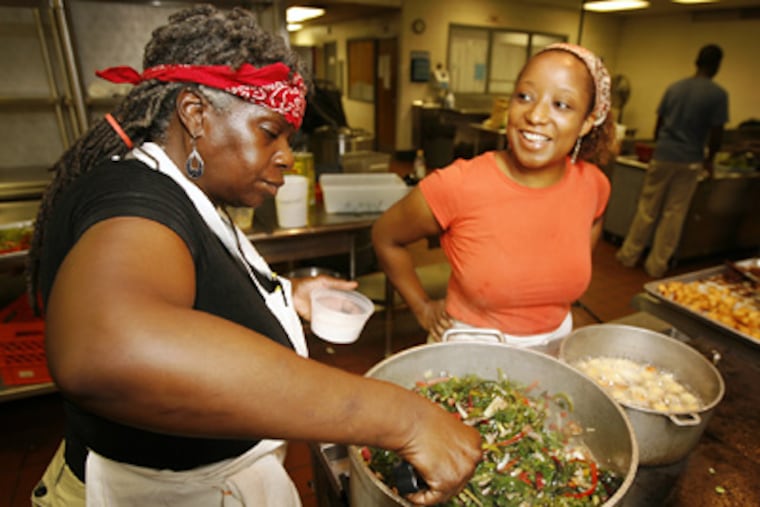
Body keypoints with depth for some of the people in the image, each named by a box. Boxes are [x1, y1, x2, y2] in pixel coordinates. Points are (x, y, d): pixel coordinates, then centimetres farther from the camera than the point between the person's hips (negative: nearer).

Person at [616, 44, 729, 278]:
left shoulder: (674, 88, 5)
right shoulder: (718, 94, -6)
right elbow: (716, 134, -7)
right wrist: (709, 159, 9)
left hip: (662, 156, 2)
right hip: (690, 162, -2)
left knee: (647, 208, 10)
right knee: (674, 213, 5)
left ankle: (629, 255, 15)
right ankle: (657, 264, 11)